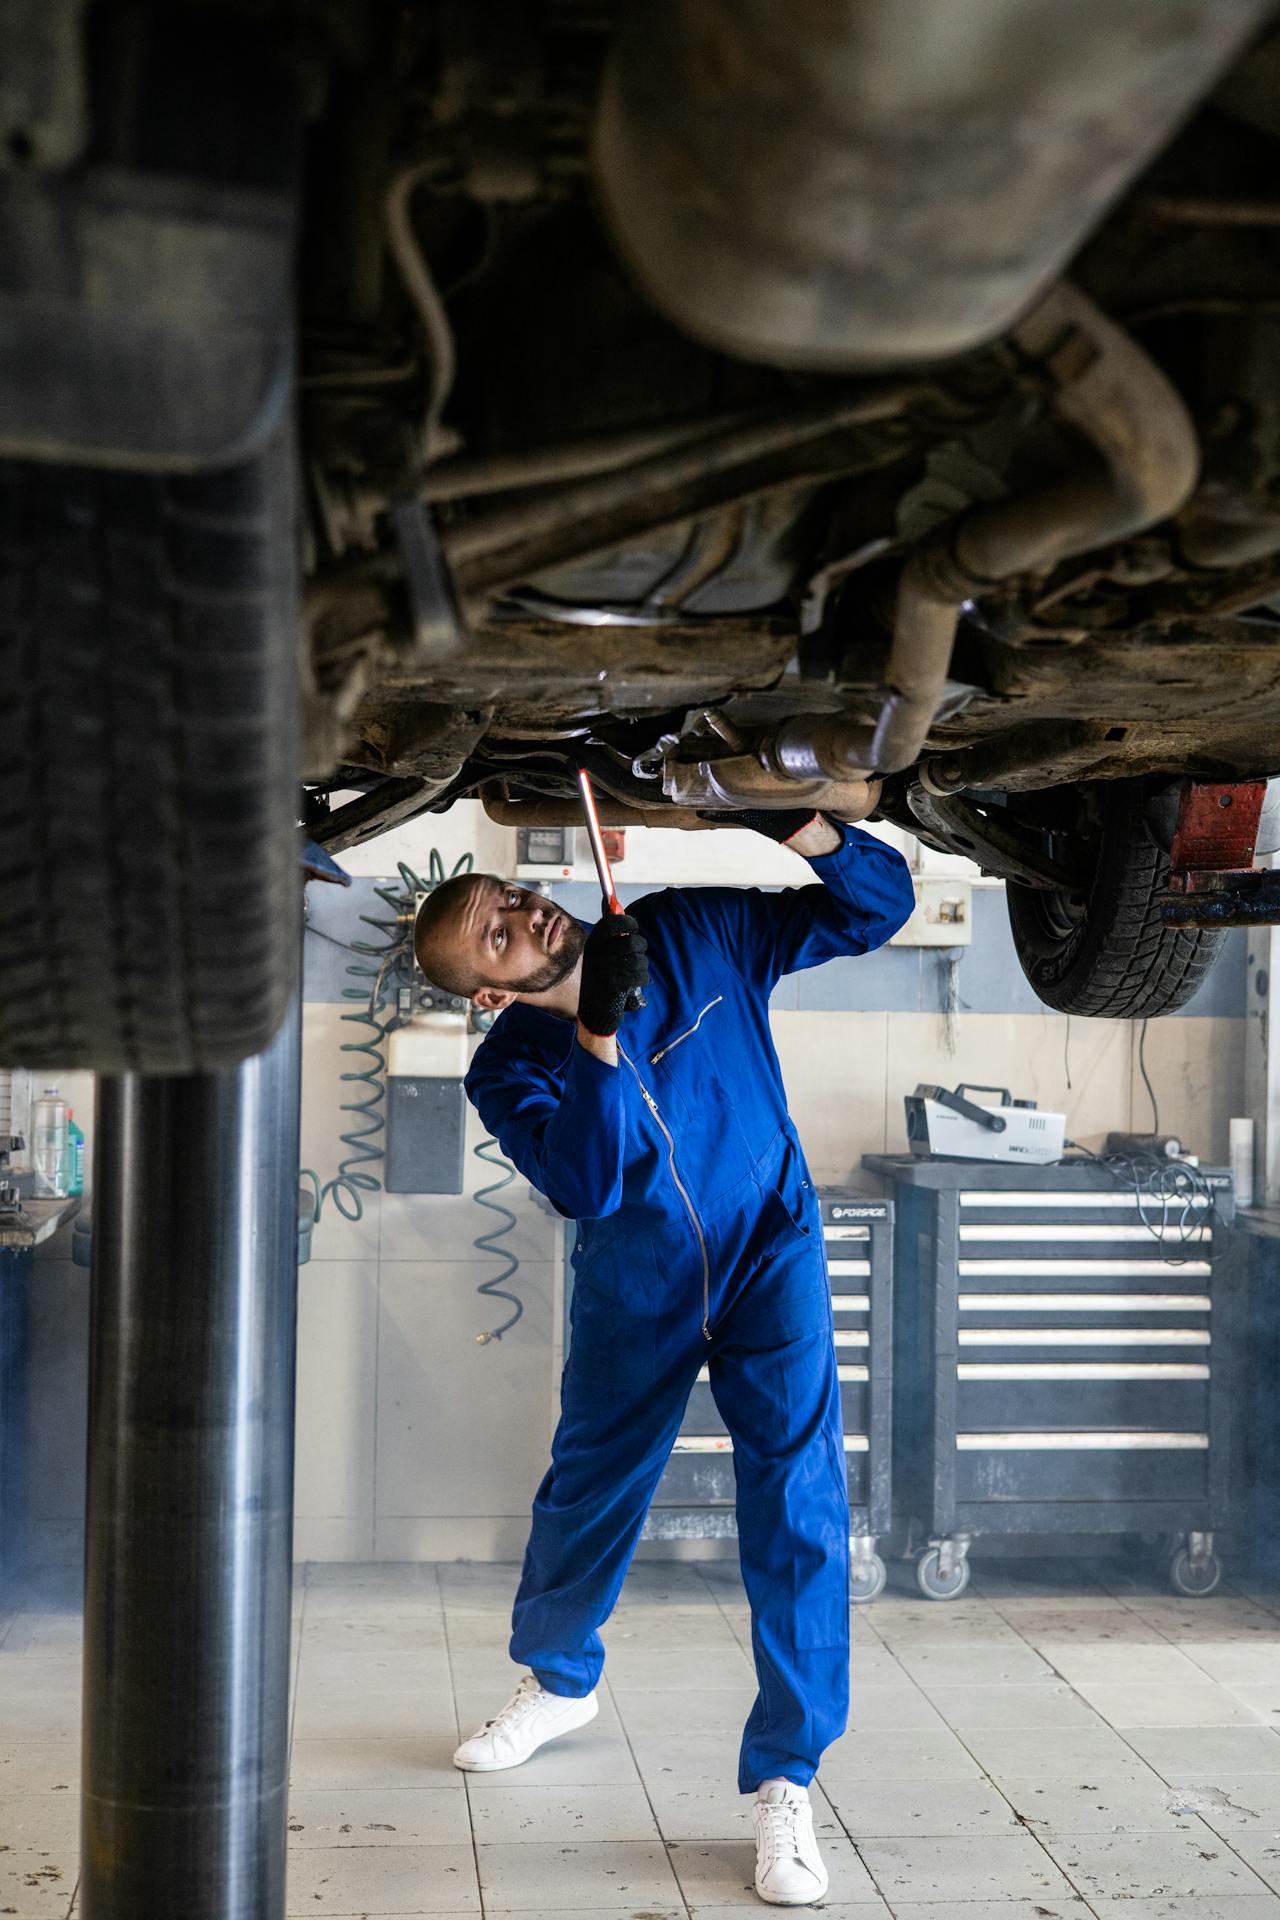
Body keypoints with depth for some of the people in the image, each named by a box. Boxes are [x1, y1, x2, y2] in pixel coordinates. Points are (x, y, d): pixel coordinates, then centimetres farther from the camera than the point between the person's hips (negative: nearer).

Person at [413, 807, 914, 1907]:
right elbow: (585, 1184, -31)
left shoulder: (697, 935, -13)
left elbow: (876, 907, -10)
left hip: (768, 1248, -1)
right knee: (588, 1483, 15)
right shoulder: (511, 1070, -13)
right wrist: (599, 1034, -42)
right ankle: (560, 1681, 45)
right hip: (636, 1283, 2)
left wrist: (801, 830, -30)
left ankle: (785, 1780, -4)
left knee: (798, 1495, -13)